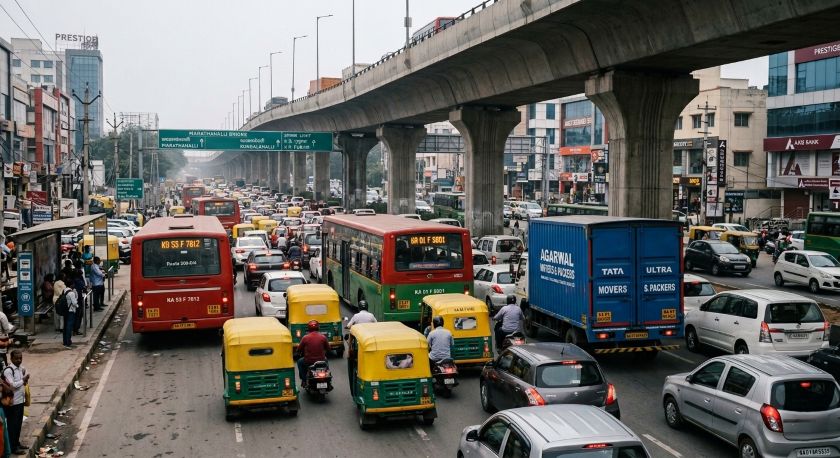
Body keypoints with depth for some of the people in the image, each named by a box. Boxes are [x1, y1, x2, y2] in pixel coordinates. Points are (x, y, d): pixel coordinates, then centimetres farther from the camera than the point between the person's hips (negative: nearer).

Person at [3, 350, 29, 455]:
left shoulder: (21, 368, 7)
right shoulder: (8, 370, -19)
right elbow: (12, 385, -24)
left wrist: (25, 380, -2)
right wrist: (23, 380, -15)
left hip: (20, 400, 8)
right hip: (12, 402, -8)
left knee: (19, 423, 18)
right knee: (12, 424, 2)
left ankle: (17, 443, 31)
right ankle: (13, 447, 10)